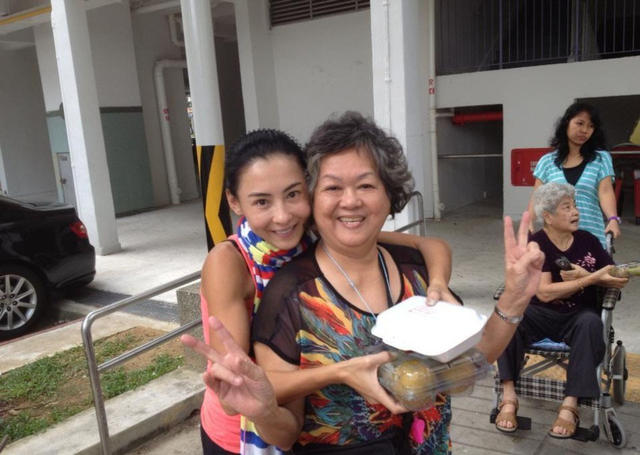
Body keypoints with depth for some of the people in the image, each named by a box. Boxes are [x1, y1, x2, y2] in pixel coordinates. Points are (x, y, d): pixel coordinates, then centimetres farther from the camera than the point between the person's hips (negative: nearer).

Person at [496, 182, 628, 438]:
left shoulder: (588, 241, 4)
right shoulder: (535, 245, -6)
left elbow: (620, 280, 2)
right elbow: (544, 293, -17)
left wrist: (583, 275, -14)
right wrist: (592, 278, -21)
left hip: (578, 315, 2)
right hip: (543, 314, -1)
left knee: (591, 322, -33)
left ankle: (570, 405, -29)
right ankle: (509, 397, -28)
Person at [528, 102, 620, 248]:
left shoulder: (601, 159, 6)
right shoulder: (547, 161, 6)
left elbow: (605, 191, -7)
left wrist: (613, 219, -24)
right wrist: (529, 221, -16)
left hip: (592, 235, 0)